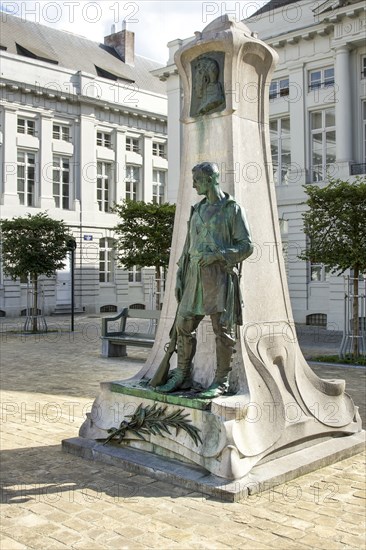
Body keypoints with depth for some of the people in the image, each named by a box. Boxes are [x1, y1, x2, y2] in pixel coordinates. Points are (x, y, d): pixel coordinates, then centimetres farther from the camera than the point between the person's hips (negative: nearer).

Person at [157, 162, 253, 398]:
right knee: (184, 324, 5)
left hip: (221, 275, -6)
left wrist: (217, 255, -18)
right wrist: (180, 278, 14)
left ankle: (221, 382, 5)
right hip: (196, 275, 6)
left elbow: (246, 246, -6)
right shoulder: (197, 211, 19)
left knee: (223, 329, -4)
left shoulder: (233, 209, 0)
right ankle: (182, 377, 17)